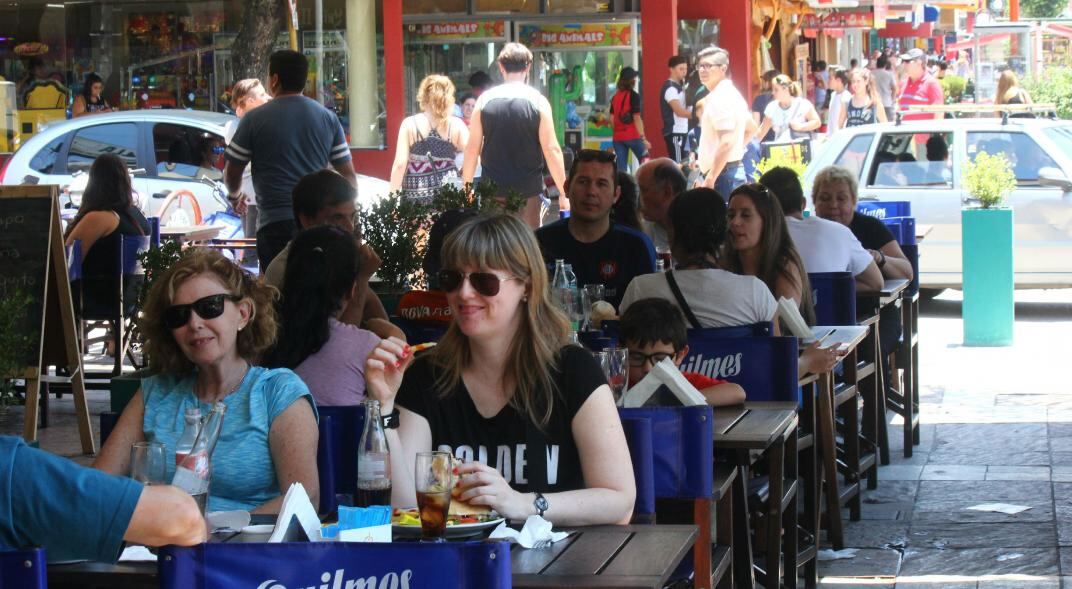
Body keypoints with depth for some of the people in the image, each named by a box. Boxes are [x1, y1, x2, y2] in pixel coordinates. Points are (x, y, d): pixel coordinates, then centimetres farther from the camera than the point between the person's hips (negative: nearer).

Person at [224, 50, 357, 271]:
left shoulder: (255, 120, -2)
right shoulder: (329, 119, 9)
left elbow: (232, 172, 7)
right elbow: (348, 176, 10)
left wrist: (234, 196, 28)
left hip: (276, 224, -3)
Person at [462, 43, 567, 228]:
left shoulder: (485, 100, 0)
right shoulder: (538, 102, -6)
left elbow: (472, 149, 2)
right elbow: (552, 150, -8)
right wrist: (563, 192, -2)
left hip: (493, 191, 2)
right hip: (528, 191, -2)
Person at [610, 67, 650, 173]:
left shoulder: (615, 97, 9)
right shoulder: (633, 96, -8)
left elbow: (612, 119, 10)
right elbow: (637, 118, -13)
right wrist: (643, 138, -13)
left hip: (618, 137, 5)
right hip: (632, 136, -5)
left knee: (621, 168, 4)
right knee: (645, 162, 6)